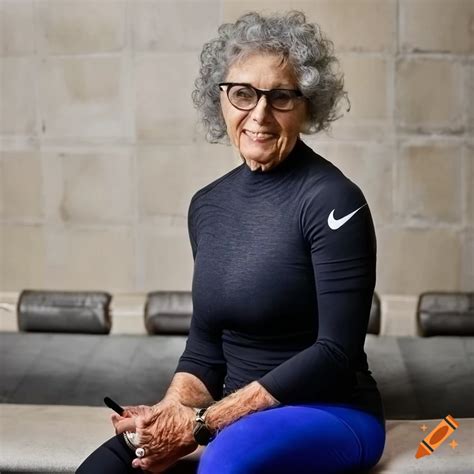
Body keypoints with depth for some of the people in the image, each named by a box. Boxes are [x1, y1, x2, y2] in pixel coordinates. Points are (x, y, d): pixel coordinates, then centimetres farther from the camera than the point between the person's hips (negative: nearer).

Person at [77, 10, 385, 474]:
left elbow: (336, 352, -16)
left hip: (330, 414, -5)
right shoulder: (208, 205, 7)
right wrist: (171, 412, -11)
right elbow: (205, 348, 10)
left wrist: (203, 422, -18)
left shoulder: (332, 201, -12)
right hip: (238, 415, 5)